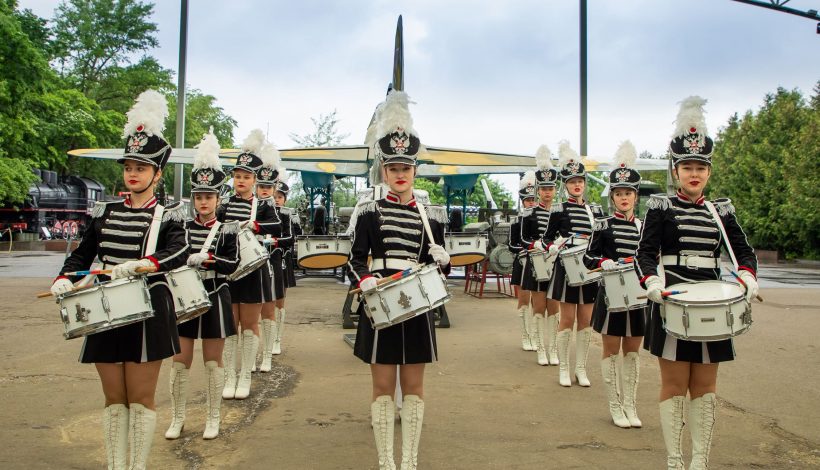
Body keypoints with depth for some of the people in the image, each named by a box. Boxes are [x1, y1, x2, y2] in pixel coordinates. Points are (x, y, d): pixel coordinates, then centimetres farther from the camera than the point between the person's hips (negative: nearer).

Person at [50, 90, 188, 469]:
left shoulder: (167, 217, -4)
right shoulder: (105, 213, 8)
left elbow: (177, 254, -22)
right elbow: (82, 254, 12)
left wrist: (138, 266, -38)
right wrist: (64, 279, -8)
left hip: (147, 313, -4)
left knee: (140, 396, 4)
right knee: (114, 398, 11)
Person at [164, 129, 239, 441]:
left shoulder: (227, 231, -3)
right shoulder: (180, 227, 3)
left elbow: (232, 264, -13)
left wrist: (206, 258, -24)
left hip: (214, 299, -2)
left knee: (213, 361, 8)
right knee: (180, 360, 7)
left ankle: (213, 418, 21)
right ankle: (177, 417, 23)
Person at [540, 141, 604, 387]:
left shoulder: (595, 210, 9)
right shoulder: (559, 210, -3)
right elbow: (546, 239, 2)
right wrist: (557, 246, -17)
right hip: (567, 268, -4)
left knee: (586, 321, 8)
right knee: (567, 320, 2)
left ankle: (581, 369, 18)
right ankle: (563, 368, 13)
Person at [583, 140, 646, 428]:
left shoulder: (644, 227, 6)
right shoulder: (603, 226, -4)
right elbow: (588, 258, -3)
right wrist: (605, 262, -22)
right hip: (611, 294, -3)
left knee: (632, 352, 11)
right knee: (611, 352, 5)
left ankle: (630, 406, 22)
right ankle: (615, 407, 17)